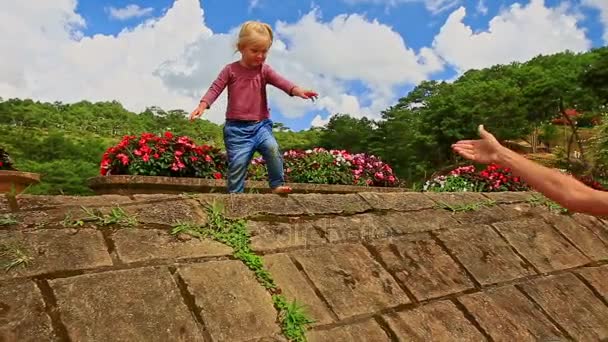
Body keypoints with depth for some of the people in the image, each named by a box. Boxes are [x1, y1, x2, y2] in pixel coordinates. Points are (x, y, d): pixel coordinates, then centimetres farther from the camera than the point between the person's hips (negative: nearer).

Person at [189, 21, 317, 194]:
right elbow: (215, 88, -1)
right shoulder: (230, 70, 2)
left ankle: (277, 184, -9)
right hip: (236, 127, -1)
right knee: (238, 163, -4)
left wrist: (297, 90, -33)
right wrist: (202, 105, -19)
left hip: (260, 125, 1)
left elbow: (280, 81, -13)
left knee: (272, 148, -24)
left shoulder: (265, 70, 4)